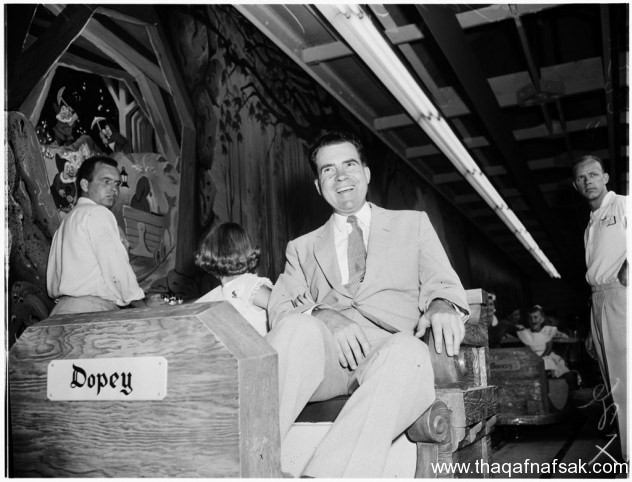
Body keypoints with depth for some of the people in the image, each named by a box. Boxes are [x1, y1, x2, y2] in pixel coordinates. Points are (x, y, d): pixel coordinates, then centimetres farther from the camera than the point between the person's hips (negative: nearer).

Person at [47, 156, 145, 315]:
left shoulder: (66, 221, 25)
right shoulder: (98, 213, -3)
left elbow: (53, 288, 21)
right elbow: (117, 270, -11)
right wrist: (142, 306, -3)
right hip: (92, 308, -9)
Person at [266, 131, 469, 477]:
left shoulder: (413, 224, 25)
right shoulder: (302, 248, 26)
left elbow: (441, 283, 14)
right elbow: (280, 307, 11)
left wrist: (442, 305, -13)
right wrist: (322, 315, -13)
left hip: (390, 350, 0)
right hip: (325, 355, 1)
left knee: (409, 352, -37)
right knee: (300, 327, -34)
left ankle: (327, 474, -44)